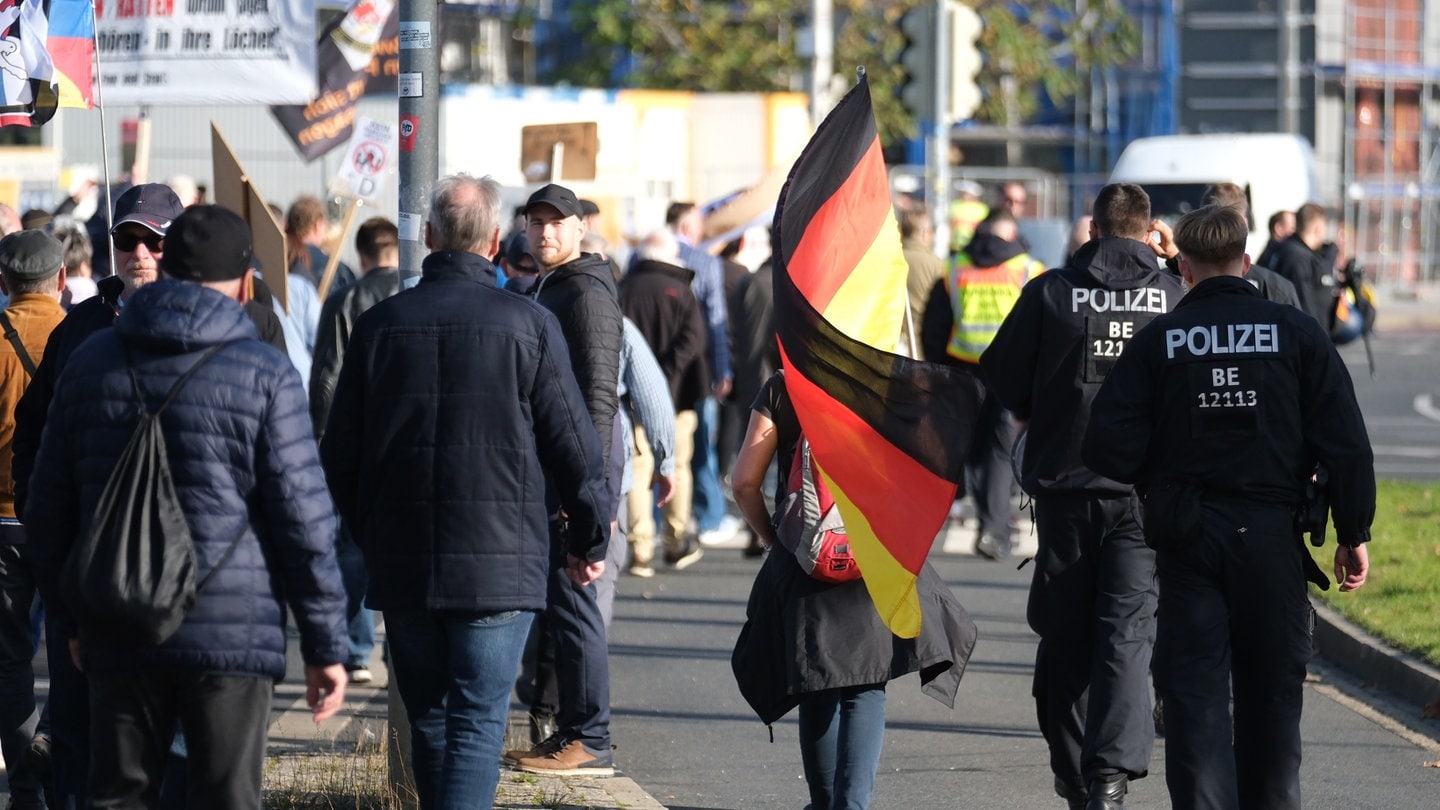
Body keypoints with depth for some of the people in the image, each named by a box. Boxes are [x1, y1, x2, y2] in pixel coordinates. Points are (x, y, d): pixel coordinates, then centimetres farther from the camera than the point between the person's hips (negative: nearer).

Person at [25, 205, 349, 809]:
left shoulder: (91, 364, 8)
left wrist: (70, 619, 22)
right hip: (232, 634, -3)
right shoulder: (264, 374, -5)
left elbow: (48, 509, 12)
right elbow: (302, 517, -6)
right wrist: (326, 646, -1)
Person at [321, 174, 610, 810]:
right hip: (499, 562, -3)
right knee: (478, 725, -5)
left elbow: (340, 454, 8)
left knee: (428, 721, 15)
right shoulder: (528, 324, -5)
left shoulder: (380, 323, 3)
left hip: (402, 565, 3)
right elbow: (573, 444, -1)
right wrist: (589, 540, 14)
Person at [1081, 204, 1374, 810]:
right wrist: (1353, 535, 3)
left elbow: (1108, 447, -8)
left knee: (1196, 693, 1)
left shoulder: (1158, 338, -3)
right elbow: (1346, 443, -5)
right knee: (1272, 692, 12)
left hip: (1186, 537, -1)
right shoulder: (1296, 333, -2)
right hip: (1272, 533, 1)